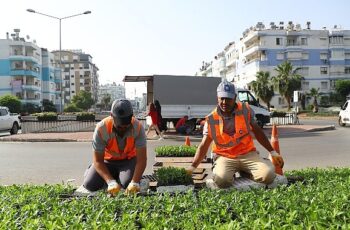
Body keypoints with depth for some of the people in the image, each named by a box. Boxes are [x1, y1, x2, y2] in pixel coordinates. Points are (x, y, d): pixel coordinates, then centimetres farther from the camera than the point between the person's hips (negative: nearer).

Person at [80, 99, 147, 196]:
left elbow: (141, 159, -26)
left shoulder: (138, 127, -28)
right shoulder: (101, 128, -28)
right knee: (90, 185, -16)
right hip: (107, 161, 1)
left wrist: (134, 182, -40)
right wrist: (111, 182, -37)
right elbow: (97, 161, -23)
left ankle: (119, 176, 10)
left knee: (128, 184, -26)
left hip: (129, 160, -1)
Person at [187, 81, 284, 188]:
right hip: (224, 157, -2)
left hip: (248, 154, 2)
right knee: (221, 180, -31)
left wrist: (272, 151, 12)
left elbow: (257, 131, 12)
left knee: (268, 175, -21)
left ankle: (245, 171, 9)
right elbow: (203, 146, -1)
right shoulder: (211, 120, -3)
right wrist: (193, 167, -11)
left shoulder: (246, 110, 1)